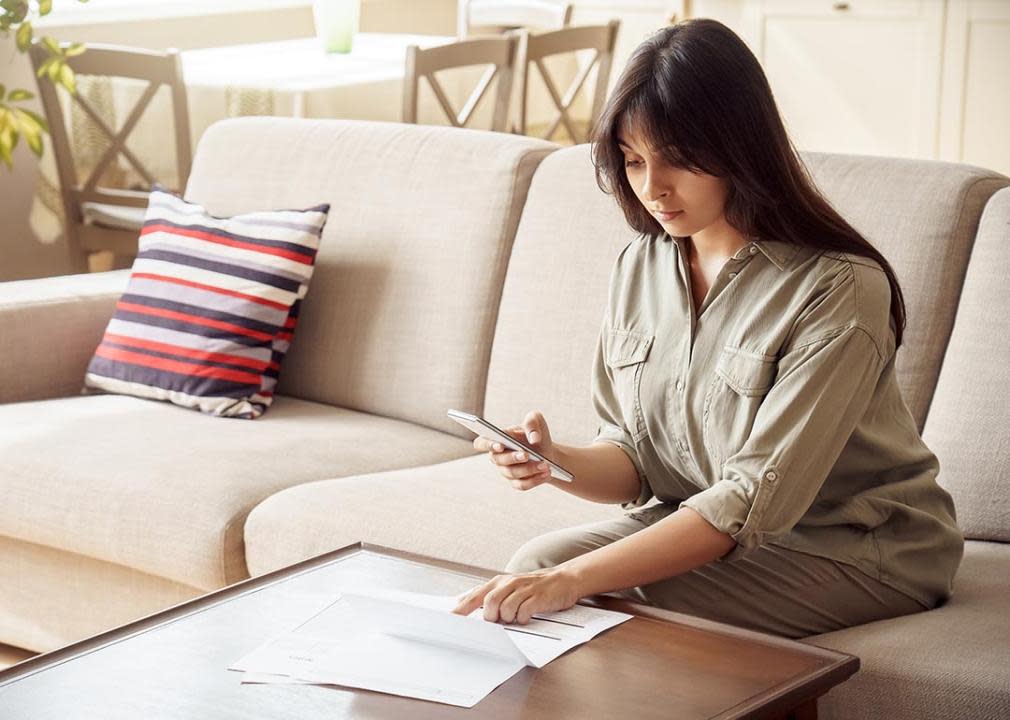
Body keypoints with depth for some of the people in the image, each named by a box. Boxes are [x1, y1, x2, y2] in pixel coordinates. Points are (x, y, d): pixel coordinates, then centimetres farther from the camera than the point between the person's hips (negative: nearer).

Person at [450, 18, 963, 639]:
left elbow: (756, 498, -27)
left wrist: (579, 578, -35)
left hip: (854, 549, -6)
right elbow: (636, 458, 3)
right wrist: (557, 463, -21)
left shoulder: (839, 289, -23)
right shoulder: (640, 267, 0)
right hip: (696, 522, 6)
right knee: (534, 566, -15)